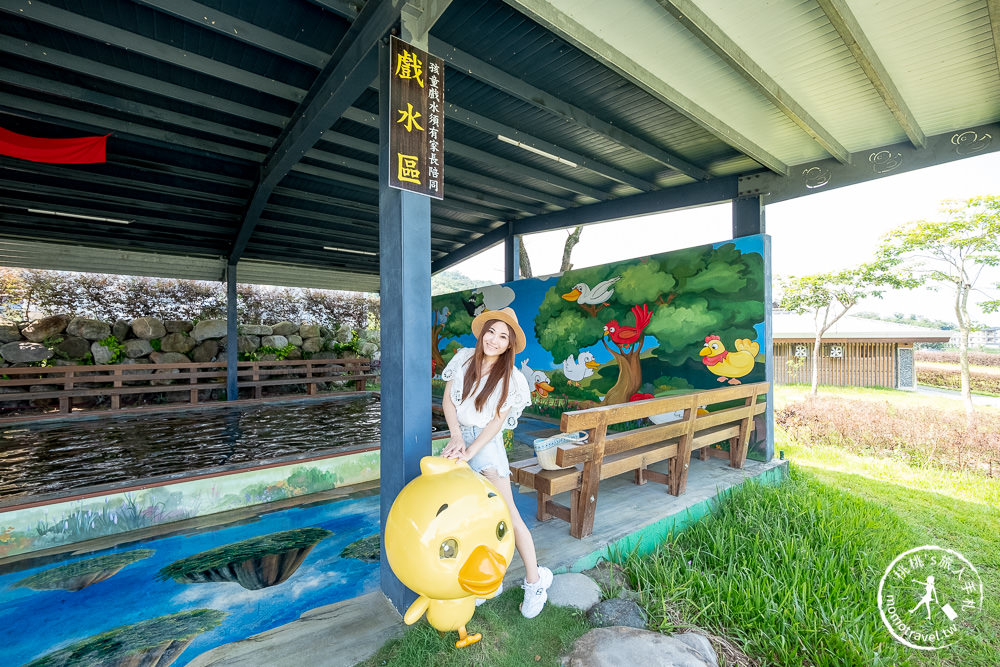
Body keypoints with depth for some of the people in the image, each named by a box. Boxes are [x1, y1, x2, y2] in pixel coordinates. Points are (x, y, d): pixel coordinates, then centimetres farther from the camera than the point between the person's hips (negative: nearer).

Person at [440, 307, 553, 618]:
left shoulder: (511, 379, -8)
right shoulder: (464, 358, 0)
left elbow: (496, 421, -11)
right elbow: (447, 400, 1)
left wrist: (469, 451, -18)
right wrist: (456, 437, -10)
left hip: (486, 444, -4)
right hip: (460, 438, 4)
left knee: (506, 514, -4)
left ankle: (535, 580, 14)